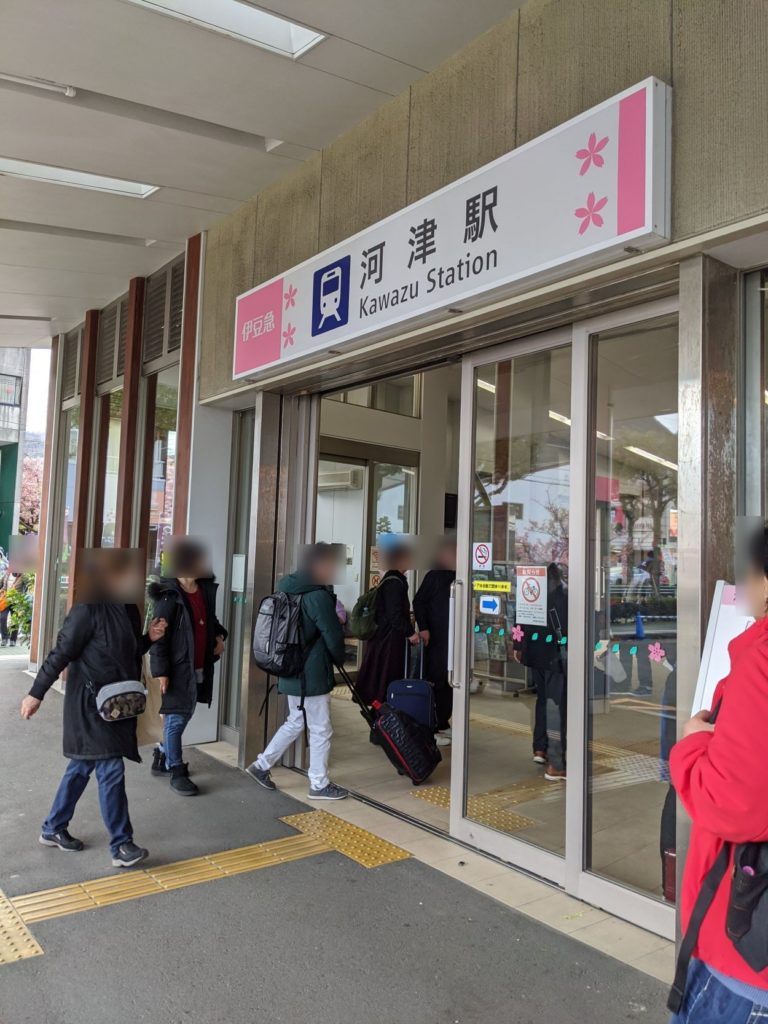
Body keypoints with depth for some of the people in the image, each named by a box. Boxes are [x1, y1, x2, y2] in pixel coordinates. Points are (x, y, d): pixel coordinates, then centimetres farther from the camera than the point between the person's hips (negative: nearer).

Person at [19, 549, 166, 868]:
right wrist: (36, 693, -13)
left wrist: (149, 638, -2)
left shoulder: (128, 610, 7)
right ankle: (121, 845, 3)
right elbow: (61, 653, -16)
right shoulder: (89, 608, -18)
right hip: (90, 702, -8)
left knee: (82, 766, 18)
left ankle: (53, 829, 34)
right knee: (111, 769, -6)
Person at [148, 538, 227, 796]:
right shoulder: (169, 596, -15)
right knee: (176, 719, 4)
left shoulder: (206, 589, 6)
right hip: (178, 667, -8)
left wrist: (219, 635, 3)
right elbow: (159, 636, -15)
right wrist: (161, 671, -18)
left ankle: (162, 758, 37)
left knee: (185, 715, 19)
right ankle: (176, 772, 16)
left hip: (200, 667, 8)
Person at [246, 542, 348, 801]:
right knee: (320, 730, 5)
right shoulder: (319, 596, -20)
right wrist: (339, 659, 6)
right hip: (312, 675, -9)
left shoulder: (289, 590, 8)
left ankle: (262, 765, 26)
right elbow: (334, 637, -15)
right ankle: (319, 785, 16)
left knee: (295, 722, 23)